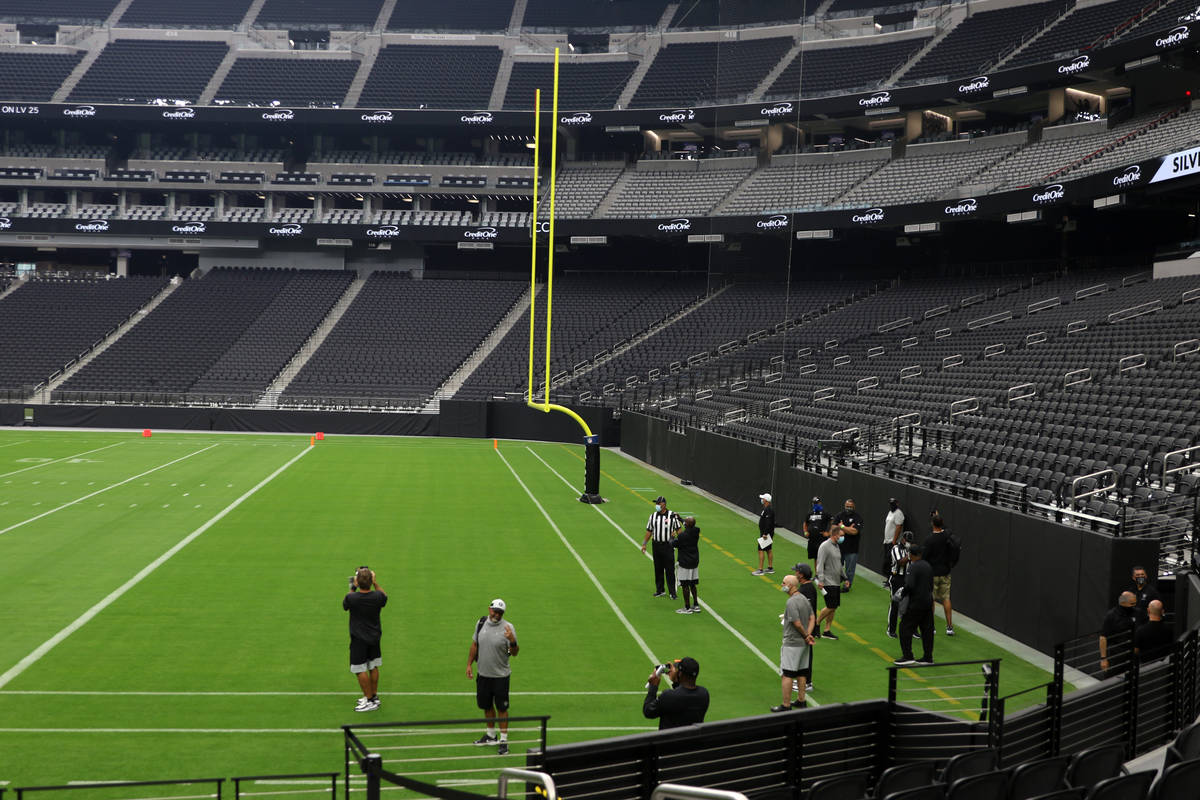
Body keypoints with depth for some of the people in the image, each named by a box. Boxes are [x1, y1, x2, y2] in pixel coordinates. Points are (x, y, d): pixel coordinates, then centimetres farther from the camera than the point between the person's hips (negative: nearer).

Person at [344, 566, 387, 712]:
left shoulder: (352, 598, -24)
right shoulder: (378, 596, -14)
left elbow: (344, 605, 1)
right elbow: (384, 597, 12)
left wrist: (352, 588, 8)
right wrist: (375, 583, 14)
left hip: (359, 640, -5)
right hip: (375, 636, 5)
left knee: (360, 670, 4)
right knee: (373, 667, 18)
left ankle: (370, 701, 7)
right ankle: (374, 696, 30)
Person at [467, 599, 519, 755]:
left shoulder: (508, 628, -13)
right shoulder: (481, 623, 1)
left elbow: (514, 653, -14)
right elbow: (474, 645, 13)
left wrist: (513, 641, -34)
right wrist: (469, 664, 12)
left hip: (500, 676, -5)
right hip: (483, 674, 5)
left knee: (502, 708, 0)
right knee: (486, 706, 17)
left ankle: (504, 740, 10)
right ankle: (491, 735, 34)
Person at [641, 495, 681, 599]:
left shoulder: (672, 515, -4)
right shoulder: (653, 516, 8)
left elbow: (678, 529, 1)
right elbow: (649, 531, 13)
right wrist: (644, 544, 9)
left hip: (668, 546, -4)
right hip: (656, 545, 4)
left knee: (670, 570, -3)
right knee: (658, 569, 9)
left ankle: (672, 592, 3)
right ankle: (660, 590, 21)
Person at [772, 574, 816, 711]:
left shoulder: (791, 602, -21)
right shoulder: (804, 599, 9)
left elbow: (797, 624, -22)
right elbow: (812, 619, 9)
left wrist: (806, 635, -6)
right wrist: (808, 635, -2)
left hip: (792, 643, -9)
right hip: (803, 643, 9)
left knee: (787, 674, -5)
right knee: (801, 673, 17)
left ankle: (786, 705, -3)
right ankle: (802, 701, 25)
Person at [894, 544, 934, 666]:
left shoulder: (913, 567, -16)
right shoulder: (928, 566, 10)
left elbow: (909, 586, -23)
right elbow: (931, 585, 15)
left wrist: (902, 593, -7)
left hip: (915, 604, -8)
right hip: (928, 602, 8)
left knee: (905, 628, 0)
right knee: (927, 629, 11)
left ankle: (907, 656, -2)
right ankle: (928, 657, 15)